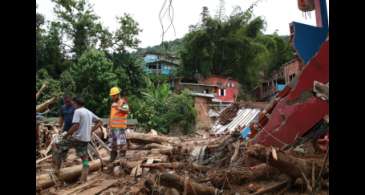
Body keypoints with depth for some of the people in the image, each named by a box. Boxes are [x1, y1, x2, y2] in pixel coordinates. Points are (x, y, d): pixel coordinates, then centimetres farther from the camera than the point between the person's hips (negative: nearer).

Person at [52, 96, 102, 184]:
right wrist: (90, 131, 14)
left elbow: (75, 126, -20)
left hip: (77, 138, -7)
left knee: (58, 147, 10)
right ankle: (83, 180, 11)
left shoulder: (77, 111, -10)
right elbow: (99, 122, 18)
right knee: (85, 158, 11)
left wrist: (66, 135, -10)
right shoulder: (89, 112, 14)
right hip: (86, 139, 7)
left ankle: (56, 169, 10)